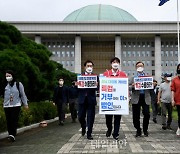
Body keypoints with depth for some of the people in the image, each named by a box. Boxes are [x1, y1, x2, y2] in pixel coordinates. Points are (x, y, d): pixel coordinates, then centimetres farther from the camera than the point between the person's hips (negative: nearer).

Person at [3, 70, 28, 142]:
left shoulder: (18, 84, 1)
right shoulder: (5, 85, 6)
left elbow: (23, 94, 5)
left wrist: (25, 104, 7)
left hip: (16, 105, -3)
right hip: (6, 106, 3)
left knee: (14, 121, -10)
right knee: (8, 121, 3)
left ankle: (13, 135, -11)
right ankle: (11, 135, 11)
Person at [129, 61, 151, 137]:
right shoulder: (133, 78, 11)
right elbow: (129, 88, 5)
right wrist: (132, 86, -16)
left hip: (145, 97, 0)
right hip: (136, 98, 0)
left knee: (147, 114, -9)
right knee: (136, 116, 1)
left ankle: (145, 130, 12)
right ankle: (138, 130, 20)